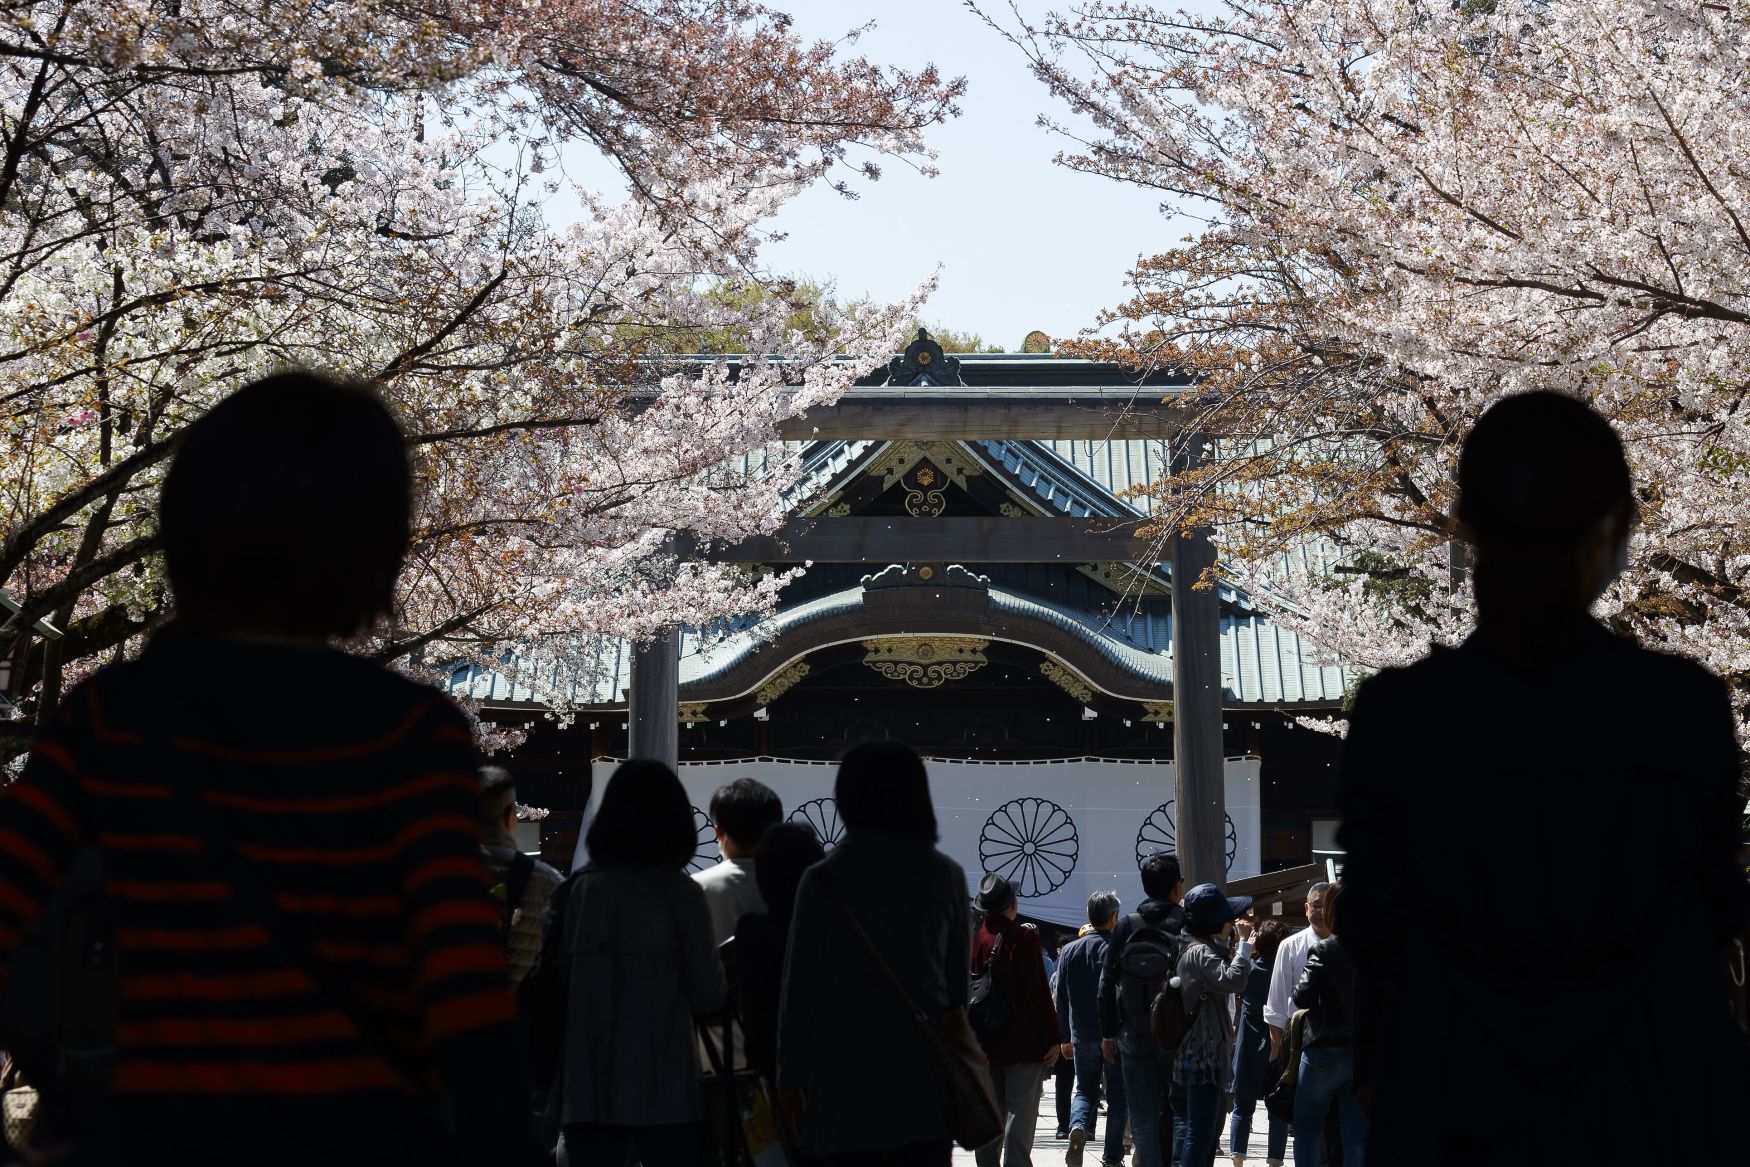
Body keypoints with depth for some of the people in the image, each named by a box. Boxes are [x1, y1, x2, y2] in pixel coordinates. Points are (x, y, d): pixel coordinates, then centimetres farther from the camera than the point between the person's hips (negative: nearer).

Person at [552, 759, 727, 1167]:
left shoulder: (577, 889, 2)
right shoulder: (680, 894, -7)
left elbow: (556, 983, 3)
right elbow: (708, 997, -3)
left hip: (586, 1087, 3)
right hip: (664, 1089, -3)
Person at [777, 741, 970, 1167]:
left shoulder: (824, 881, -6)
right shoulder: (946, 876, 4)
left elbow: (800, 986, -3)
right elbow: (959, 982, 8)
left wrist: (790, 1075, 4)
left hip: (851, 1076, -3)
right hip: (926, 1082, 3)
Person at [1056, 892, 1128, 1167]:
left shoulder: (1069, 951, 2)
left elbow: (1061, 999, 7)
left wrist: (1065, 1037, 15)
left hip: (1082, 1038, 3)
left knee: (1085, 1090, 15)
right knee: (1117, 1097, 8)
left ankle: (1078, 1127, -15)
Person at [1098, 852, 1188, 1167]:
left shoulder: (1126, 927, 0)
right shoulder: (1188, 926, -5)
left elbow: (1107, 984, 1)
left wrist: (1108, 1033, 8)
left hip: (1135, 1037, 1)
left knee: (1144, 1116, 5)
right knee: (1182, 1110, 8)